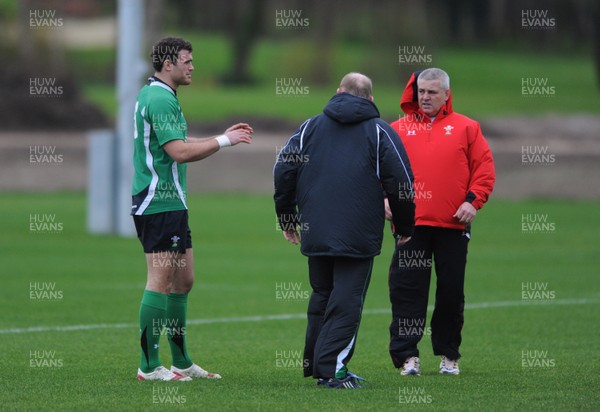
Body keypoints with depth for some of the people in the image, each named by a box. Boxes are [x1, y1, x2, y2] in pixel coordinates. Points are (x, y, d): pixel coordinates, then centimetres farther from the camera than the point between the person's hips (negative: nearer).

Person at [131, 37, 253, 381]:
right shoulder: (160, 99, -15)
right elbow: (179, 152, -22)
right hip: (160, 202, -11)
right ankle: (149, 366, -7)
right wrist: (224, 141, -14)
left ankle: (181, 362, 18)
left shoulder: (158, 96, 19)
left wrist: (225, 136, 17)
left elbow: (182, 144, 24)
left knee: (183, 280, 13)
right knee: (161, 281, -9)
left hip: (171, 202, 11)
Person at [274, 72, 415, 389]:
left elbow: (283, 171, 9)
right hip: (360, 236, -4)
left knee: (321, 295, 18)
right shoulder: (380, 132, 3)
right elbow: (401, 183, -1)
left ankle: (313, 363, 24)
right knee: (346, 301, -3)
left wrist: (287, 220, 19)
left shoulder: (311, 127, 11)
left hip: (315, 232, 4)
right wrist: (404, 228, 12)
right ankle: (331, 369, -10)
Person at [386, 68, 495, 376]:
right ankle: (407, 355, -4)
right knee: (407, 290, -5)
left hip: (453, 224, 0)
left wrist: (473, 200, -6)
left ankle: (449, 354, 17)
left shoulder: (465, 128, 8)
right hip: (411, 223, 0)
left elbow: (484, 168, 6)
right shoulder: (399, 129, 10)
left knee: (451, 291, 6)